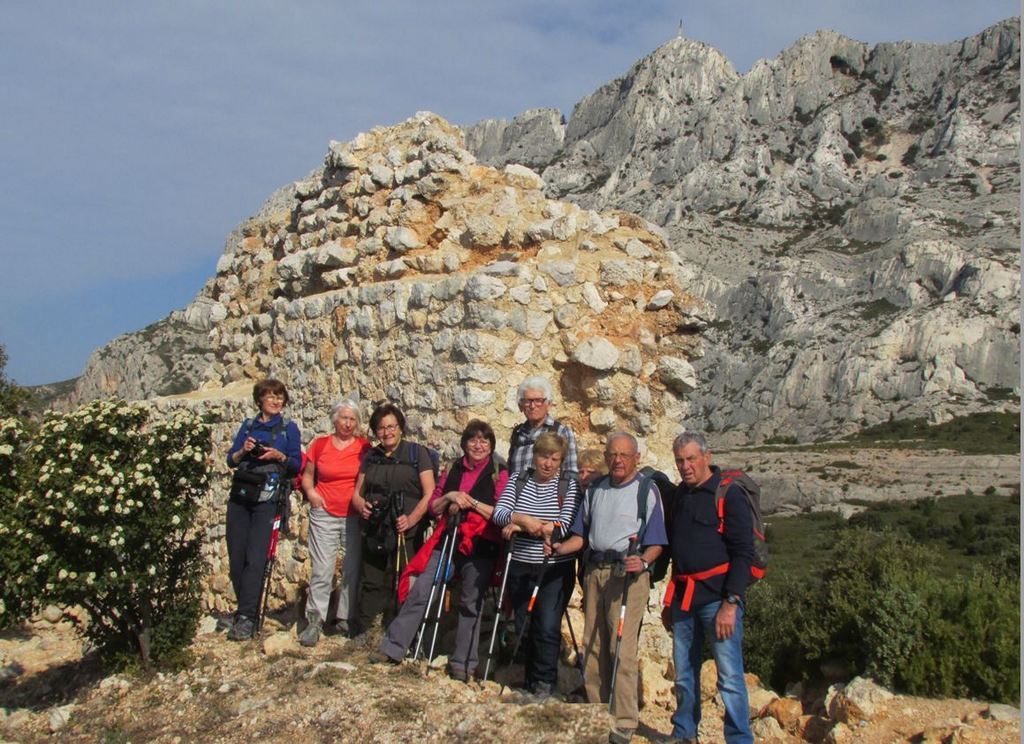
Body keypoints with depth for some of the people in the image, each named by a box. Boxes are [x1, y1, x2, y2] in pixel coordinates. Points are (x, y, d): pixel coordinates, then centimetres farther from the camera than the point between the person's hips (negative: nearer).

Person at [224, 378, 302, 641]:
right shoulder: (248, 426, 15)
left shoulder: (288, 428, 6)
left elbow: (297, 466, 3)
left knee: (255, 558, -12)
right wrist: (244, 450, -7)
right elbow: (231, 460, 13)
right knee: (236, 558, 2)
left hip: (267, 501, -4)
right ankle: (244, 610, 17)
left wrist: (279, 456, -15)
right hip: (240, 498, 4)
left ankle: (246, 618, -10)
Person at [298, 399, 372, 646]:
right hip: (324, 515, -1)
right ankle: (314, 622, 2)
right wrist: (310, 492, -4)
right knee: (321, 570, -4)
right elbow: (307, 475, 15)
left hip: (355, 517, 1)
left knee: (353, 570, 4)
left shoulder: (364, 447, 3)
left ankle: (344, 619, 16)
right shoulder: (319, 445, 4)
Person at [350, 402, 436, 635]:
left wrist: (411, 519, -19)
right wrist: (360, 505, -5)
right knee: (371, 586, 7)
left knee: (400, 588, -3)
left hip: (405, 535, -4)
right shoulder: (371, 457, 16)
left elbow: (429, 493, -4)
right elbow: (357, 493, 19)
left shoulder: (416, 453, 3)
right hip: (373, 534, 4)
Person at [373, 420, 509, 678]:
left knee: (471, 604, 4)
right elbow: (433, 508, 13)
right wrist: (449, 497, -6)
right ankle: (393, 648, 4)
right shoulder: (452, 471, 13)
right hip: (447, 542, 3)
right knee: (420, 593, -4)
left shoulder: (499, 474, 1)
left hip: (480, 548, -3)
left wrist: (472, 502, -15)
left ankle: (463, 664, 14)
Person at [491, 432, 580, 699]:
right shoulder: (517, 480, 4)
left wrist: (519, 526, -18)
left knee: (547, 628, -8)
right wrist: (524, 519, -28)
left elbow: (565, 526, -14)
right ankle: (530, 679, 27)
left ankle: (545, 681, 11)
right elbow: (499, 514, -7)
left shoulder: (569, 486, -2)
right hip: (520, 567, 3)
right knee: (523, 627, 10)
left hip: (555, 569, -3)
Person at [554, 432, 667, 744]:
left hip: (628, 574, -6)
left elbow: (656, 542, -5)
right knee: (593, 645, 10)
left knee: (622, 649, -9)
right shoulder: (595, 489, 14)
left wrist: (643, 561, -24)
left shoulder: (647, 491, -2)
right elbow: (582, 535, 17)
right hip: (594, 571, 6)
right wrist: (560, 549, 0)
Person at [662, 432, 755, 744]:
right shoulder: (679, 495, 14)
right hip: (683, 596, 7)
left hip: (717, 596, -7)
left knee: (730, 676, -6)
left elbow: (743, 553, -11)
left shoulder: (729, 494, -7)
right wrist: (670, 601, 20)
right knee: (684, 673, 13)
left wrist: (730, 603, -17)